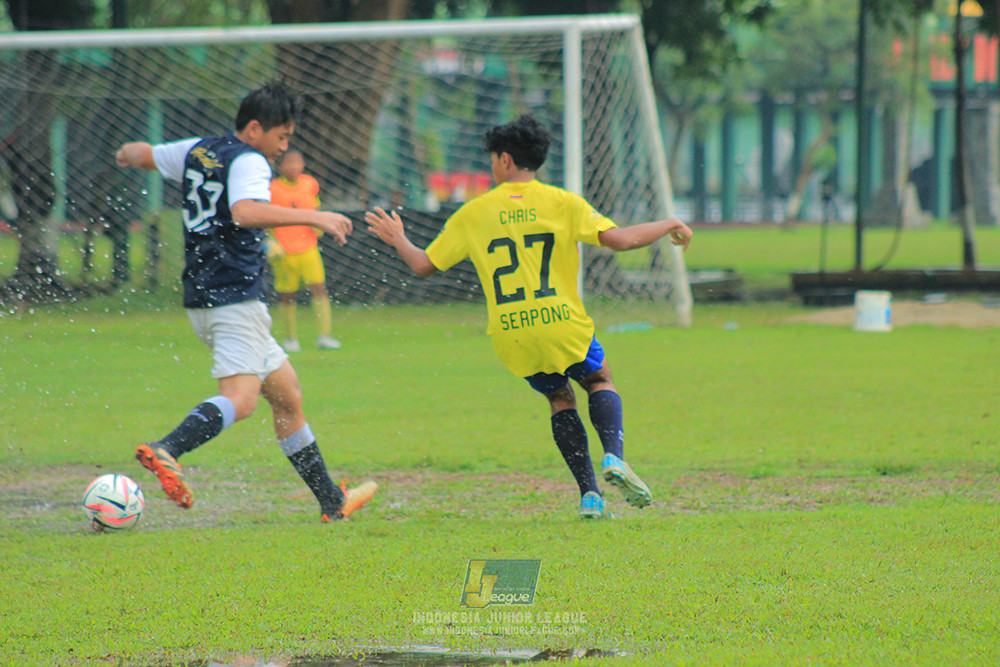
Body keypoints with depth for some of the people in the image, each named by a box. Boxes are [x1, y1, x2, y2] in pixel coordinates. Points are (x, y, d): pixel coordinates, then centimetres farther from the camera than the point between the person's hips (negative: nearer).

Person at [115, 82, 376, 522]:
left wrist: (128, 155, 57)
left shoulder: (196, 151, 17)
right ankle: (166, 451, -45)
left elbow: (142, 154, 34)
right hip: (235, 298, -10)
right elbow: (245, 212, -30)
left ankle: (331, 501, 17)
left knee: (287, 394, 14)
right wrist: (313, 217, -28)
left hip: (203, 299, 10)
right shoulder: (248, 161, -10)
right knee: (240, 399, -24)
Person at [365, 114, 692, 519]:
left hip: (511, 338, 2)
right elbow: (619, 240, -10)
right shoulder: (562, 203, 0)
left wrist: (398, 241, 32)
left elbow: (423, 265, 10)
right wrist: (669, 226, 7)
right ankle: (614, 456, -6)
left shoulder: (474, 213, 5)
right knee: (600, 381, 23)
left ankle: (589, 492, 7)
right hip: (562, 324, -2)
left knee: (559, 398, 22)